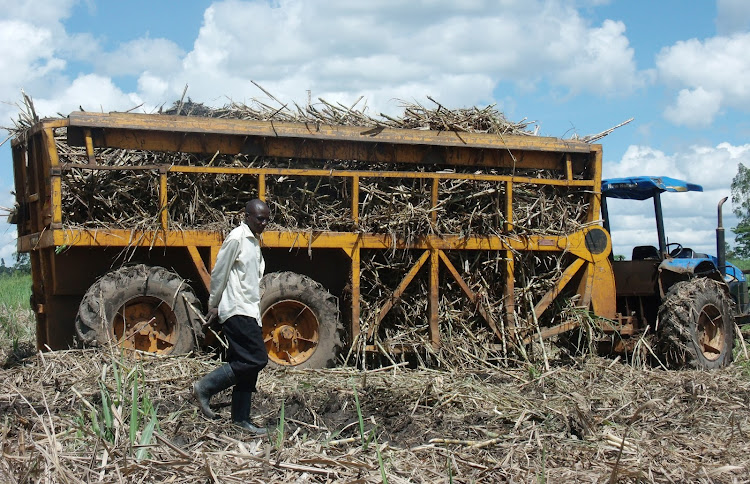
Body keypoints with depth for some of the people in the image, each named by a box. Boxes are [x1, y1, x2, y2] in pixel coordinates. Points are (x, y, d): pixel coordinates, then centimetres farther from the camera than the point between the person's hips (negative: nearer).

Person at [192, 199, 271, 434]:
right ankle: (205, 387, -10)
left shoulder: (254, 242, 20)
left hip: (250, 312, 10)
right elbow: (219, 273, -8)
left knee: (248, 364, 7)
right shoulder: (236, 239, -9)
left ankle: (241, 418, 11)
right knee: (256, 359, -16)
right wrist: (214, 305, -4)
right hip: (238, 311, -9)